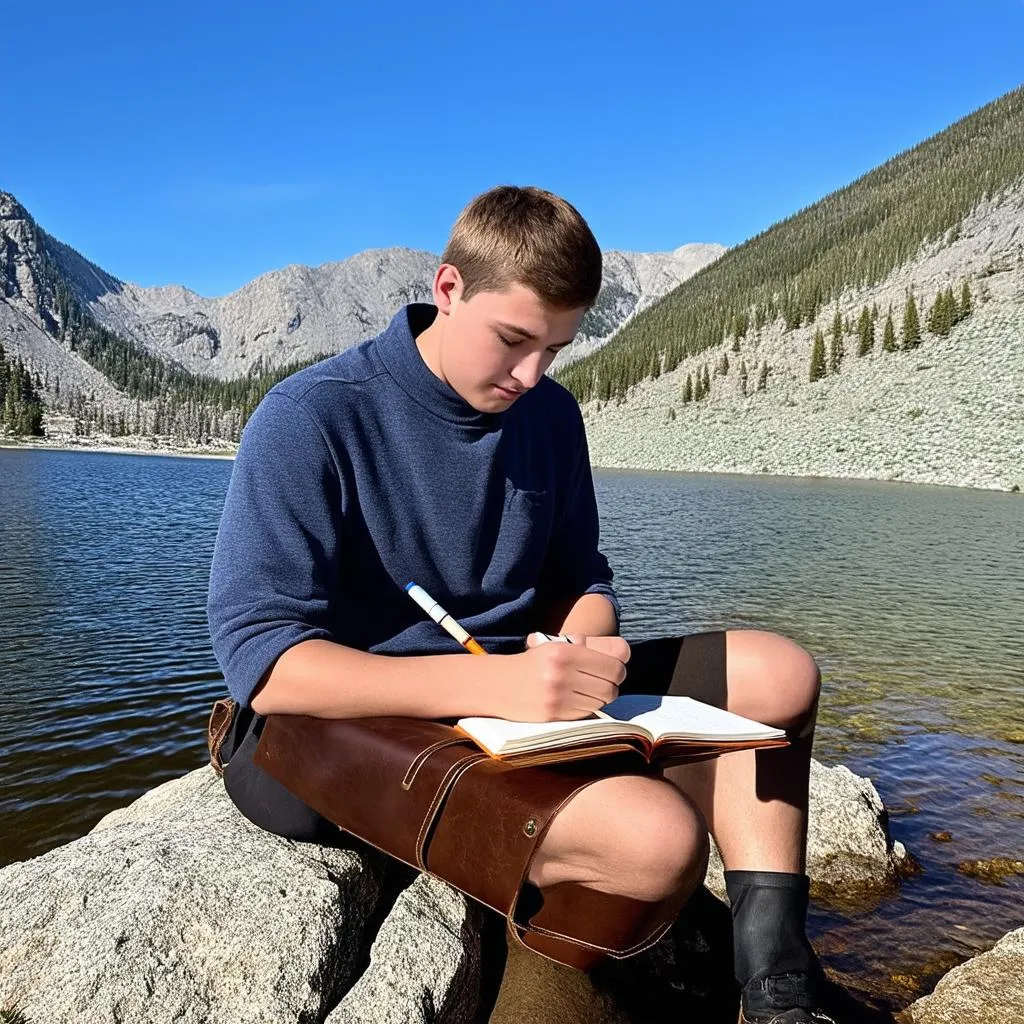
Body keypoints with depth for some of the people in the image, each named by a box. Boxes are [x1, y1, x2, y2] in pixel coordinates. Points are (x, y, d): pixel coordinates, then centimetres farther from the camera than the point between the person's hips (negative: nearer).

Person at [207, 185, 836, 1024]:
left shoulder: (551, 416, 4)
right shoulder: (310, 418, -15)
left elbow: (580, 581, 11)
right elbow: (260, 658, -21)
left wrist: (580, 653, -15)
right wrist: (490, 683, -32)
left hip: (514, 696, 7)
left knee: (776, 673, -2)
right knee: (655, 837, -28)